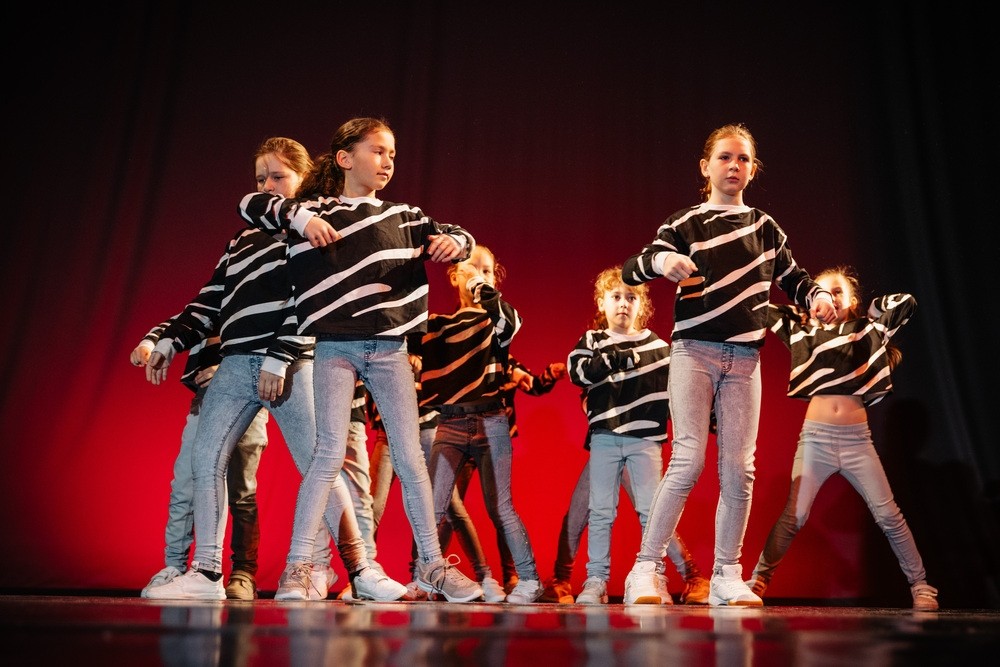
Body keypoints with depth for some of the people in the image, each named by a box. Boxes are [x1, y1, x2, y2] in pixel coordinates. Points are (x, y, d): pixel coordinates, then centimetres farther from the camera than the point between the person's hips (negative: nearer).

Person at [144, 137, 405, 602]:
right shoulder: (240, 242, 24)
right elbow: (210, 304, 23)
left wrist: (279, 358, -16)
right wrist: (170, 342, 11)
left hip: (291, 364, -6)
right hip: (236, 363, 6)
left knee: (319, 466, -7)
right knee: (206, 460, -3)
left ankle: (361, 573, 3)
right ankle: (206, 574, 4)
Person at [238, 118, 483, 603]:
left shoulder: (404, 216, 14)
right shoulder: (316, 210, 5)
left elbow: (458, 236, 17)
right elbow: (251, 204, 1)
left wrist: (452, 242, -7)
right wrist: (299, 216, -16)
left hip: (390, 348, 3)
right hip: (335, 348, -3)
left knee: (409, 457, 3)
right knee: (330, 455, -8)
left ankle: (432, 564, 13)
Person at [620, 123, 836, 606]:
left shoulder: (764, 226, 14)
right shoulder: (685, 224, 2)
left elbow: (791, 276, 23)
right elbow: (629, 270, -7)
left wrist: (817, 295, 1)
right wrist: (662, 261, -29)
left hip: (744, 358, 4)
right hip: (694, 351, -4)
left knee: (739, 468, 1)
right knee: (689, 459, -16)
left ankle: (727, 578, 11)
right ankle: (644, 570, -9)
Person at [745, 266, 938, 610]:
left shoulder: (868, 330, 11)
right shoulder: (803, 330, 11)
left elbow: (906, 302, 9)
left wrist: (865, 311, 16)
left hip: (857, 439, 1)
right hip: (815, 437, -1)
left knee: (889, 516, 1)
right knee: (793, 517, -9)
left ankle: (920, 585, 13)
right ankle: (757, 580, -2)